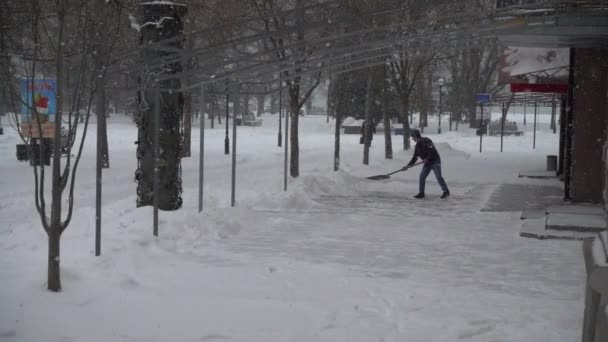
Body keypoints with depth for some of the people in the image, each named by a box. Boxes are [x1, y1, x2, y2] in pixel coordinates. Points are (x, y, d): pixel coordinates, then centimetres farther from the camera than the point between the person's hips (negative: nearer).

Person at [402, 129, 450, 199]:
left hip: (435, 161, -8)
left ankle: (446, 191, -1)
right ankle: (421, 193, 8)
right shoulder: (418, 145, 9)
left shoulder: (426, 141, -15)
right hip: (427, 163, 8)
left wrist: (427, 158, -24)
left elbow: (432, 151, -25)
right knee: (422, 176, 1)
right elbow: (415, 157, 14)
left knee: (438, 177, -12)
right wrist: (409, 165, 8)